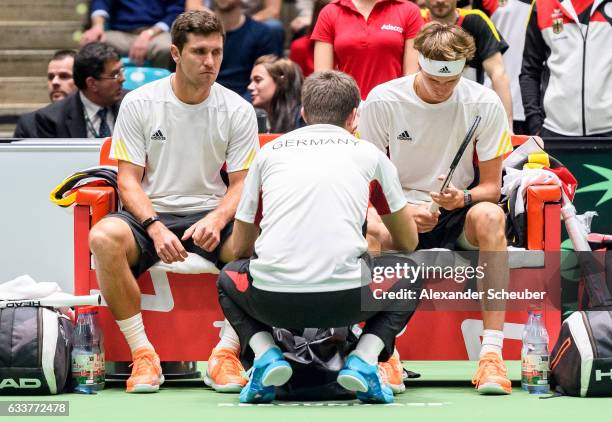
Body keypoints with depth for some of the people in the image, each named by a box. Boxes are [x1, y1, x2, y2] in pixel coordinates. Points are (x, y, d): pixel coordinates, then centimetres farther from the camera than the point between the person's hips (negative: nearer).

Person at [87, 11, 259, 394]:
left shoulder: (238, 110, 3)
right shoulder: (139, 104, -1)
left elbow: (242, 182, 2)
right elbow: (128, 180, -2)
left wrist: (217, 219, -20)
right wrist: (156, 228, -20)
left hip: (211, 216, 0)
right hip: (150, 214, 0)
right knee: (104, 237, -35)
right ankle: (142, 352, -25)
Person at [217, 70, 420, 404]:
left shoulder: (269, 152, 21)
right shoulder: (368, 153, 17)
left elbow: (240, 248, 27)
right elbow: (407, 242, 28)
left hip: (273, 301, 2)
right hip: (347, 300, -1)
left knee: (229, 278, 35)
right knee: (408, 277, 29)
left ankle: (265, 353, 7)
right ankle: (364, 360, 4)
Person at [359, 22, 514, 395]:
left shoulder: (485, 104, -6)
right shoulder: (383, 101, -7)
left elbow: (491, 185, -2)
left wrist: (463, 199, -25)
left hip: (459, 215, 1)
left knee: (488, 215, -36)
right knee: (369, 227, -36)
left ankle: (492, 352, -38)